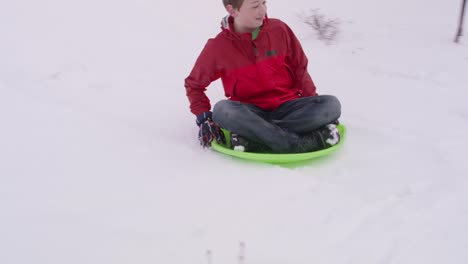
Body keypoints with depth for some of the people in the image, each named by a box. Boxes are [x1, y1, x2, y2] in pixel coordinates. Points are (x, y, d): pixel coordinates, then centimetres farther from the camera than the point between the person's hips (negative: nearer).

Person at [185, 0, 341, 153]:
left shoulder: (279, 29, -1)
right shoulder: (217, 47, -5)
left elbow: (299, 68, 9)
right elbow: (194, 84, 7)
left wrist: (313, 104, -1)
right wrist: (204, 117, -7)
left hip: (286, 106, 2)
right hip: (250, 112, -2)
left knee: (331, 104, -24)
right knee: (222, 110, -35)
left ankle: (252, 139, -32)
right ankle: (312, 140, -36)